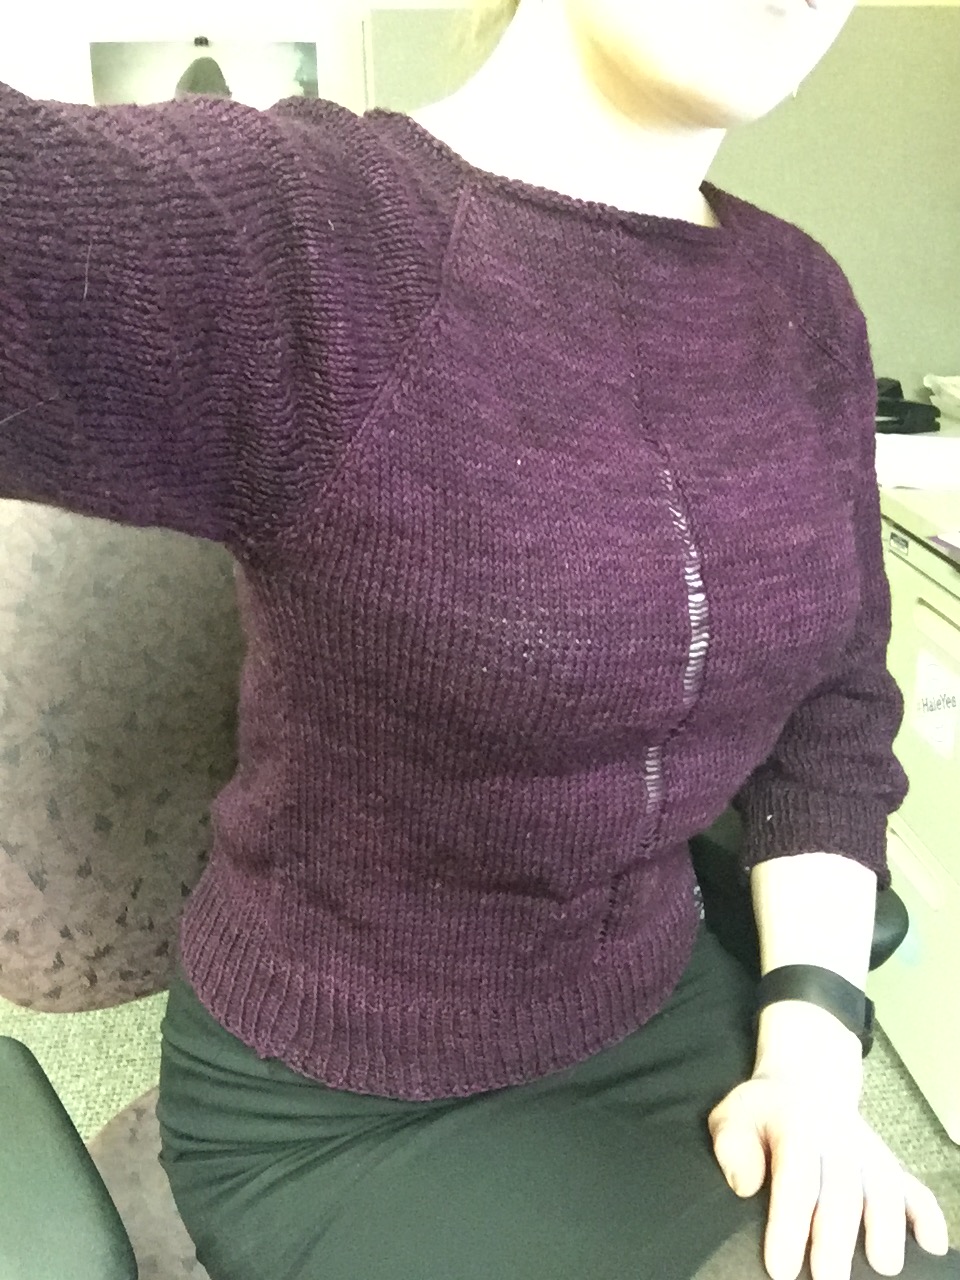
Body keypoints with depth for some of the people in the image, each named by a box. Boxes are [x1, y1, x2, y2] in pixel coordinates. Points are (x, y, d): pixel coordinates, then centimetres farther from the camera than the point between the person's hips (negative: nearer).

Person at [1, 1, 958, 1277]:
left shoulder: (800, 301, -3)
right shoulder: (286, 233, -23)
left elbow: (833, 707, 2)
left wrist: (814, 1046, -6)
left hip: (658, 1017, 6)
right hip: (336, 1110, -5)